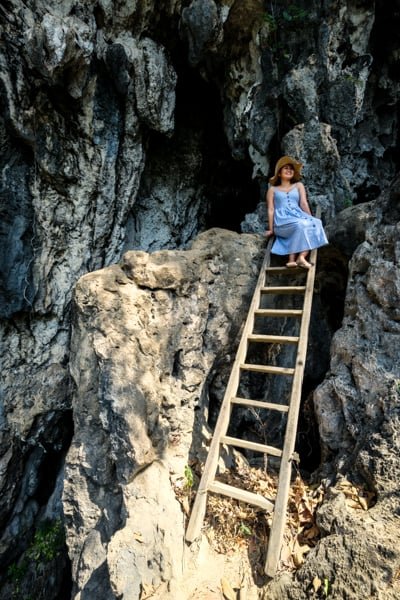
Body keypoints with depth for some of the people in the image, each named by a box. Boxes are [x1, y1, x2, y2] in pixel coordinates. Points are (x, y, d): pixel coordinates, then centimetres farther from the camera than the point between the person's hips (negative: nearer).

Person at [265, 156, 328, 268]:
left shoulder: (298, 185, 23)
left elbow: (304, 203, 11)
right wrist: (271, 229, -2)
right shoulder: (273, 189, 17)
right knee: (300, 225, -36)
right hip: (282, 220, -3)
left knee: (316, 223, -30)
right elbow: (270, 209, 7)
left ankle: (301, 257, -40)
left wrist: (311, 219, -2)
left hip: (298, 216, 3)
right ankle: (292, 259, -37)